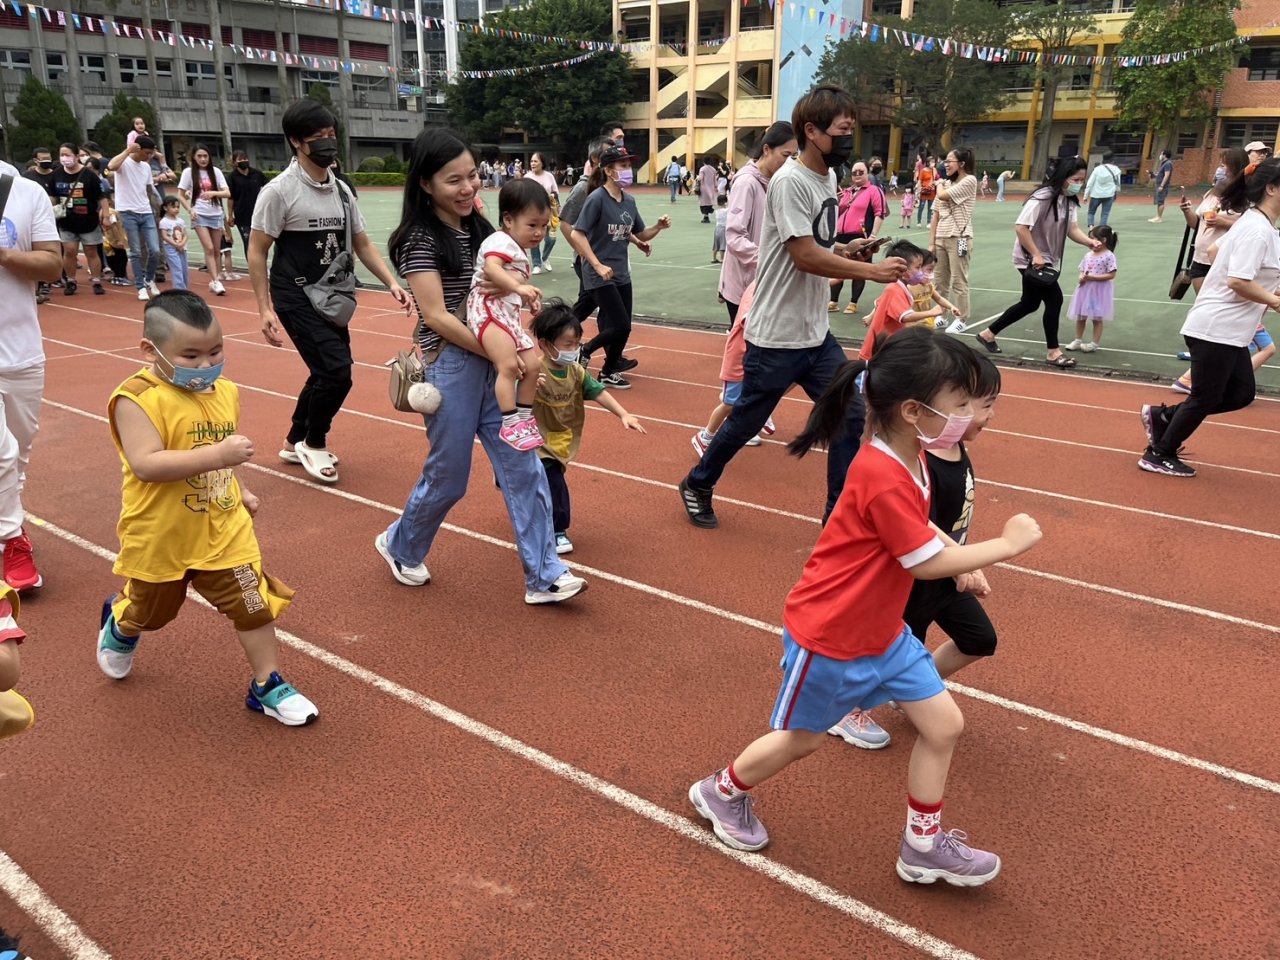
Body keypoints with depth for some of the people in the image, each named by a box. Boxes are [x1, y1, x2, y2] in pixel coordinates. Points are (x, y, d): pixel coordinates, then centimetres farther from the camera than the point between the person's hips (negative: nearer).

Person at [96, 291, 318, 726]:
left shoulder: (225, 392, -1)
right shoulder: (137, 398, -22)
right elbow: (145, 464, -33)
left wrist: (240, 491, 15)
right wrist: (216, 454, -38)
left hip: (224, 531, 4)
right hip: (159, 539, -3)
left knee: (255, 604, 2)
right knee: (149, 610, 22)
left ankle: (267, 686, 18)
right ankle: (118, 625, 58)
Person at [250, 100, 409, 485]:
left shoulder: (341, 190, 7)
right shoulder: (279, 190, -12)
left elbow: (361, 244, 13)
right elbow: (257, 251, -10)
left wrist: (391, 284, 0)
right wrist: (265, 308, -14)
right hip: (296, 298, -7)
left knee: (327, 373, 13)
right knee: (336, 371, -15)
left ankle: (295, 443, 33)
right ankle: (314, 443, 9)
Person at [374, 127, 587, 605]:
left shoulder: (477, 228, 10)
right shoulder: (421, 239, -12)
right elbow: (436, 316, -18)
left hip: (493, 363, 7)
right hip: (451, 366, -7)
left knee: (523, 467, 2)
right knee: (448, 475, 6)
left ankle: (544, 576, 9)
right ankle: (399, 546, 34)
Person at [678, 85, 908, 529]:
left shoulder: (829, 178, 10)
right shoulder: (790, 181, -17)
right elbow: (804, 256, -23)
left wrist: (845, 251, 1)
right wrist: (872, 271, -22)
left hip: (817, 333, 8)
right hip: (776, 336, -8)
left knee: (850, 416, 6)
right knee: (746, 421, 7)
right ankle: (697, 486, 30)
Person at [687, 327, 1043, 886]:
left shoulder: (909, 459, -2)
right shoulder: (883, 478, -31)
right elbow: (926, 563, -26)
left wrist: (963, 558, 1)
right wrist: (1006, 545, -16)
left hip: (882, 631, 9)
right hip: (828, 636, -8)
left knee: (944, 724, 8)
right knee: (801, 739, 12)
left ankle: (923, 848, 25)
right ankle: (721, 792, 39)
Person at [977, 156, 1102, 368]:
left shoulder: (1070, 200, 5)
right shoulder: (1042, 197, -22)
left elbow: (1072, 228, 0)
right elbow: (1020, 227, -26)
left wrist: (1090, 242, -18)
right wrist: (1036, 255, -26)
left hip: (1047, 259, 9)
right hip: (1031, 259, -9)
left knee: (1030, 304, 16)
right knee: (1054, 299, -8)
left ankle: (988, 334, 29)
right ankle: (1053, 352, 5)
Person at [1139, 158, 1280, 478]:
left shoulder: (1254, 223, 12)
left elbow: (1217, 250, 24)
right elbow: (1238, 282, -26)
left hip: (1229, 330, 10)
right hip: (1215, 329, -10)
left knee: (1242, 393, 12)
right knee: (1205, 399, 1)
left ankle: (1162, 416, 18)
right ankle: (1159, 455, 14)